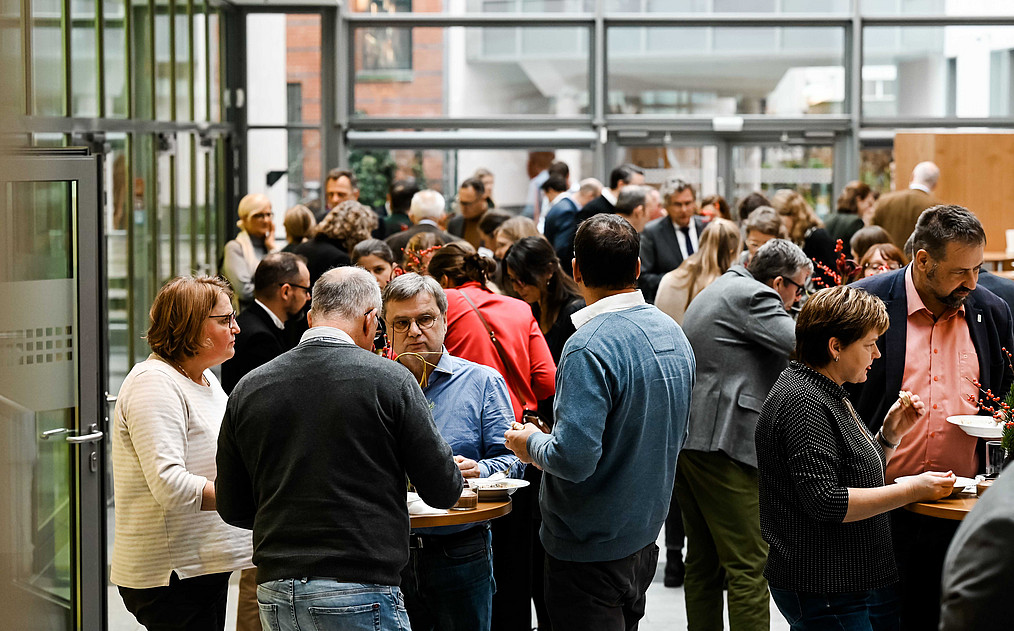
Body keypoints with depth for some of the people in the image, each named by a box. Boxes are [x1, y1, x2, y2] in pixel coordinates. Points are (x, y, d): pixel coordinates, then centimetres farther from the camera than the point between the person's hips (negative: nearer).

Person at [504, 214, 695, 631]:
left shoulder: (589, 348, -23)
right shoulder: (672, 333, 4)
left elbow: (575, 458, -29)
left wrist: (532, 444, -8)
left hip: (590, 550, -8)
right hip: (644, 536, 8)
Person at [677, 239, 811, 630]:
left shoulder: (715, 292, 23)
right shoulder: (752, 296, -9)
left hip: (686, 435, 10)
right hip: (722, 442, -10)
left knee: (703, 561, 15)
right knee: (749, 567, -9)